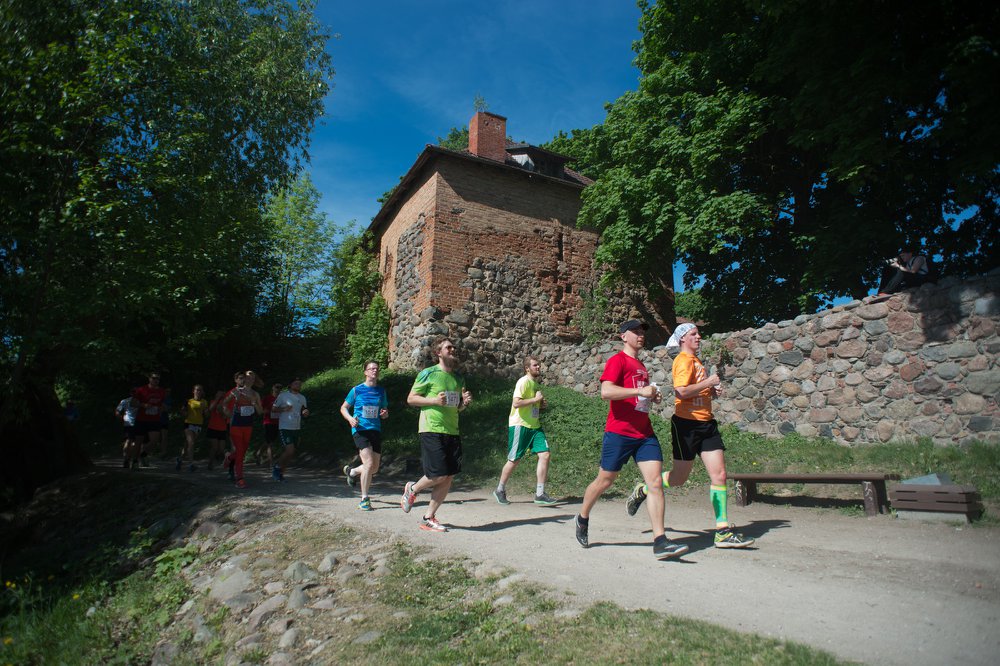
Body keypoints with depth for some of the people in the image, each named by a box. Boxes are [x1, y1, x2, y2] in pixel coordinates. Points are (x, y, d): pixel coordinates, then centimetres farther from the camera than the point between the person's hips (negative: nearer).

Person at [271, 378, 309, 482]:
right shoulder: (283, 395, -3)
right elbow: (273, 409, -1)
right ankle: (276, 467, 6)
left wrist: (306, 413, -4)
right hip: (284, 428, -6)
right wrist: (284, 409, -19)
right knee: (290, 450, -16)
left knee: (287, 452, 7)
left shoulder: (302, 398, 13)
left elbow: (304, 413, 20)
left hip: (296, 428, 6)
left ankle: (280, 473, 20)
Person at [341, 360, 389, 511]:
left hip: (376, 430, 5)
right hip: (360, 430, -5)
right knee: (369, 464, -18)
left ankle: (351, 471, 40)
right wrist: (350, 418, -11)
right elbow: (343, 408, 9)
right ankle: (364, 500, -5)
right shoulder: (357, 390, 1)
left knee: (374, 468, 8)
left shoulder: (381, 391, 11)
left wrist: (385, 414, -4)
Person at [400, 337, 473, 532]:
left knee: (449, 477, 2)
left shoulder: (458, 377, 16)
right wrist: (434, 400, -14)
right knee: (438, 475, -10)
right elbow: (411, 399, -2)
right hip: (431, 430, -6)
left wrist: (465, 402, 2)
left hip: (452, 431, 7)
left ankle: (428, 517, 15)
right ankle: (412, 489, 21)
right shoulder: (428, 374, -3)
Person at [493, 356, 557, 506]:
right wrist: (536, 399, -19)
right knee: (514, 460, 1)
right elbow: (516, 403, -23)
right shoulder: (523, 382, -12)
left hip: (534, 426, 8)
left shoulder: (535, 383, 16)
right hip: (519, 425, -8)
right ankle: (500, 490, 21)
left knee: (544, 455, -6)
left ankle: (540, 494, -1)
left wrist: (541, 405, 8)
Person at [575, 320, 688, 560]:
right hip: (619, 432, -7)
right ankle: (583, 518, 31)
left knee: (655, 481, -6)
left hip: (645, 433, 7)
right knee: (604, 481, 6)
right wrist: (640, 391, -23)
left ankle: (660, 542, -5)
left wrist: (652, 397, 12)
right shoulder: (617, 360, -7)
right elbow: (606, 392, -22)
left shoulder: (641, 365, 19)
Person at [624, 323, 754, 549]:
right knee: (679, 478, 2)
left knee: (719, 474, -1)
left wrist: (713, 391, 12)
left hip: (706, 423, 8)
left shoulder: (696, 361, 19)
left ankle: (723, 531, 1)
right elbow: (682, 391, -23)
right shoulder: (684, 360, -10)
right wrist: (709, 382, -14)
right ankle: (642, 491, 26)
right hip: (687, 423, -8)